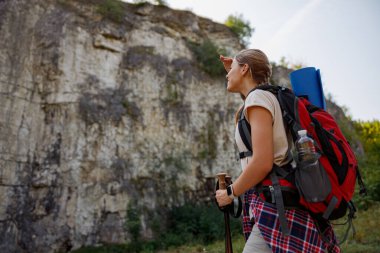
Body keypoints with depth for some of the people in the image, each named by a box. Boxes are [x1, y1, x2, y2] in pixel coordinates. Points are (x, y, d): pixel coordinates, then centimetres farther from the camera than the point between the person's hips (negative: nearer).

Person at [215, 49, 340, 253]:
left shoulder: (258, 97, -10)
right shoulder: (270, 97, 17)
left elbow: (262, 163, -21)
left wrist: (230, 193, -6)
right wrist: (235, 73, 33)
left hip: (277, 208, -10)